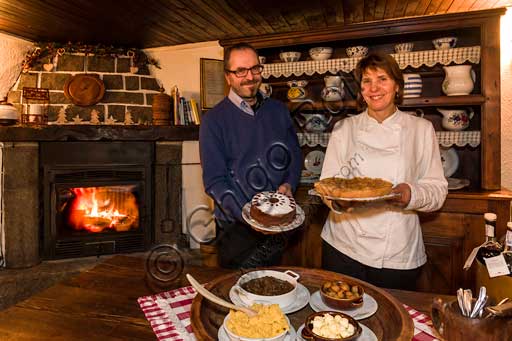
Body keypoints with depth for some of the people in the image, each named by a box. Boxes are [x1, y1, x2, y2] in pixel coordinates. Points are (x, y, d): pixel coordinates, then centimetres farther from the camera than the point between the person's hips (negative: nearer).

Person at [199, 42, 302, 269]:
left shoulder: (278, 110, 4)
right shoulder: (214, 120, -10)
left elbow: (294, 154, 12)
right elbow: (214, 181, -13)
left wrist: (289, 185, -8)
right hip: (236, 227, -4)